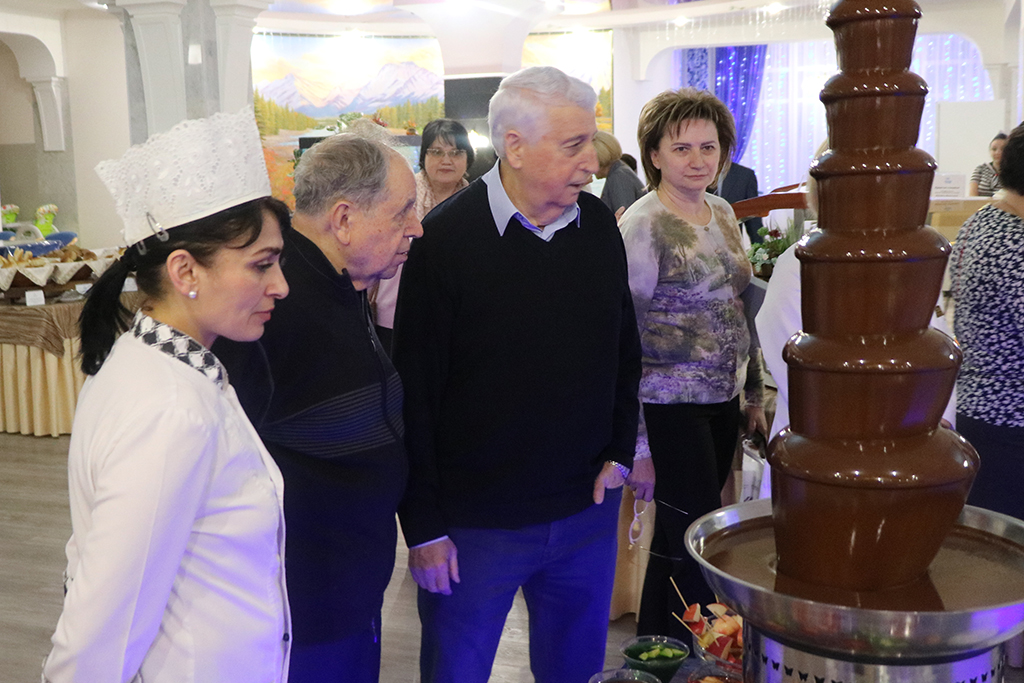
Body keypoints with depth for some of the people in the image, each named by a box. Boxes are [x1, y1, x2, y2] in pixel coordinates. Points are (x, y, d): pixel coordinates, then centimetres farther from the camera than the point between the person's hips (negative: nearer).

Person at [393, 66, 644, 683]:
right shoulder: (446, 239, -14)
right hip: (475, 520, -4)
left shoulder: (598, 225, 1)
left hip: (586, 512, 5)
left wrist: (620, 452, 4)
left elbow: (625, 349, 14)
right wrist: (424, 527, -11)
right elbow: (415, 393, -12)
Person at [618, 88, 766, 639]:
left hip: (721, 399, 7)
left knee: (676, 536, 16)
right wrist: (635, 436, -15)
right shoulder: (644, 224, -13)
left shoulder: (722, 213, 9)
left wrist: (754, 394, 17)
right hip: (670, 404, -7)